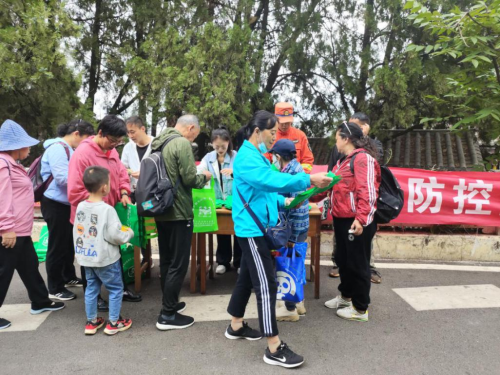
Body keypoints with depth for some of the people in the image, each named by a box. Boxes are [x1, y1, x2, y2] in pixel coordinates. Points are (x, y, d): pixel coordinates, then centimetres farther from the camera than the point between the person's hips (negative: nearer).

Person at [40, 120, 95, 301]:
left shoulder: (68, 149, 13)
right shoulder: (57, 149, -19)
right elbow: (63, 177, -27)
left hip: (66, 203, 10)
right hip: (56, 204, -10)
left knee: (68, 243, 20)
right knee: (58, 246, 0)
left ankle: (69, 277, 36)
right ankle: (54, 288, 13)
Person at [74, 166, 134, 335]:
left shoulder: (80, 206, 0)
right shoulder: (107, 209, -22)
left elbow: (76, 232, 10)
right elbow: (114, 235, -21)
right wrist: (129, 233, -3)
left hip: (86, 257, 7)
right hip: (105, 258, -7)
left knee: (91, 288, 19)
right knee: (116, 288, 9)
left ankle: (91, 322, 29)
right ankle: (113, 323, 17)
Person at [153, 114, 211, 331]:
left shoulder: (159, 143, 12)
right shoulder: (182, 143, -15)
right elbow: (189, 179, -18)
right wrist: (204, 177, 2)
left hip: (162, 211, 9)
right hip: (178, 212, -9)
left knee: (166, 261, 17)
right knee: (178, 264, 0)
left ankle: (169, 304, 30)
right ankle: (167, 315, 8)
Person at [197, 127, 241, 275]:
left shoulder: (236, 156, -8)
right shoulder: (208, 157, 1)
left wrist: (235, 172, -38)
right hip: (218, 201, 3)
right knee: (221, 232, 15)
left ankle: (239, 262, 24)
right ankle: (223, 262, 29)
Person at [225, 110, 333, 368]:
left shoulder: (256, 156, 16)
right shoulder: (248, 158, -18)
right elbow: (271, 180, -33)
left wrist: (284, 201, 7)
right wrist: (308, 180, -34)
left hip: (255, 227, 11)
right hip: (251, 228, -11)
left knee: (248, 277, 19)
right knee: (266, 283, -8)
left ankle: (236, 326, 35)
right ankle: (274, 348, 1)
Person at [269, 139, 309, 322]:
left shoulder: (293, 173, -20)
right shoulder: (294, 169, 9)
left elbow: (297, 207, -23)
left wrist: (291, 237, -20)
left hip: (293, 229, -9)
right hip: (294, 228, 9)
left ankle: (290, 309, 16)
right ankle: (296, 302, 33)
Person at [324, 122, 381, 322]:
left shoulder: (363, 158, -13)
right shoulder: (344, 160, 17)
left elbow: (367, 192, -21)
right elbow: (337, 187, 25)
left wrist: (361, 219, -27)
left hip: (357, 222, -10)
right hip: (342, 219, 10)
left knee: (357, 264, 2)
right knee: (343, 260, 20)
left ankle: (360, 309, 15)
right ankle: (346, 296, 39)